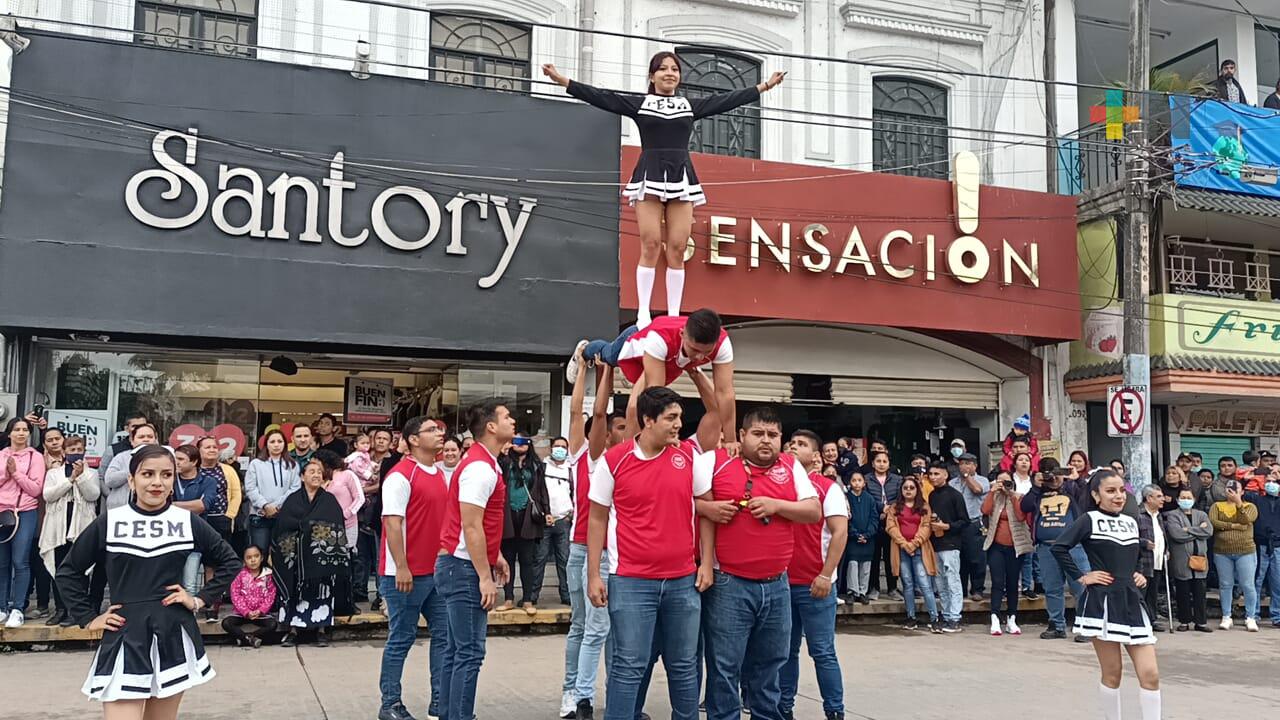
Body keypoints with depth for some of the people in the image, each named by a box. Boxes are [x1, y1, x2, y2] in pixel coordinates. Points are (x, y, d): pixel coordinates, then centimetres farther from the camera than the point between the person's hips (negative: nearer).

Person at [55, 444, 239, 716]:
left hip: (173, 634, 1)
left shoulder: (188, 521, 1)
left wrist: (201, 600, 3)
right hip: (124, 636, -1)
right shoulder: (109, 522, -1)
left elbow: (229, 562, 11)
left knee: (162, 715, 11)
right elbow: (68, 571, 9)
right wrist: (88, 618, 4)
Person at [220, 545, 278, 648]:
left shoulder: (267, 575, -2)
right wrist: (246, 612, -17)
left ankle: (244, 638, -19)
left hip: (261, 613, 0)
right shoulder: (240, 575, -3)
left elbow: (270, 595, -3)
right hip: (243, 612, 1)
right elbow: (235, 595, -7)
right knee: (226, 623, -25)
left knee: (273, 624, -27)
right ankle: (252, 639, -21)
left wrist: (260, 611, -16)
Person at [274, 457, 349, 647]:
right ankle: (293, 630, 1)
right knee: (295, 591, -3)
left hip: (321, 557, 0)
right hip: (297, 556, 1)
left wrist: (302, 525, -10)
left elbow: (336, 526, -4)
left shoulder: (329, 500, 8)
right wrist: (309, 525, -11)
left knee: (321, 590, -4)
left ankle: (321, 630, 1)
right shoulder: (292, 500, 10)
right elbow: (282, 523, -4)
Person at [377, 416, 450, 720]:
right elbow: (392, 523, -17)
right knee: (401, 639, 2)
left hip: (437, 571, 8)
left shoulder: (440, 475, 12)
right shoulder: (401, 475, -13)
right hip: (407, 574, -8)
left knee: (443, 635, 8)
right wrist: (401, 568, -20)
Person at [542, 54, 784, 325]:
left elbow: (729, 99, 18)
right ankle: (643, 315, -4)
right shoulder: (638, 104, 9)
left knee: (677, 249, -2)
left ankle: (673, 316, 2)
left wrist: (764, 86, 18)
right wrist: (561, 80, -5)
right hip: (650, 177, -2)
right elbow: (600, 97, 2)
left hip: (682, 179, 2)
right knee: (650, 246, -7)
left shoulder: (691, 106, 16)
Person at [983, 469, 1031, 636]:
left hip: (1015, 547, 0)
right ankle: (995, 620, -13)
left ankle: (1011, 620, 13)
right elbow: (985, 510, -13)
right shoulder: (992, 497, 8)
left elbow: (1021, 516, -14)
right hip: (996, 546, 0)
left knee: (1013, 583, 6)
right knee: (998, 583, -9)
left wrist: (1012, 496, -13)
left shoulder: (1018, 498, 4)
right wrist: (993, 491, -11)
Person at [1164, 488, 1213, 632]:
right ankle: (1184, 621, 11)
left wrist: (1189, 530, -10)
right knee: (1183, 593, 2)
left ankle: (1200, 621, 11)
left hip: (1199, 559, 3)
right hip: (1181, 561, -3)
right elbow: (1177, 534, -15)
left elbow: (1209, 531, -4)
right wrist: (1198, 530, -7)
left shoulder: (1201, 515, 15)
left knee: (1199, 592, 3)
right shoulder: (1173, 516, 2)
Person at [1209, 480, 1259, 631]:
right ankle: (1226, 617, 14)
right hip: (1222, 552, 1)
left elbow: (1246, 520, -13)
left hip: (1245, 552, -1)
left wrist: (1238, 503, -16)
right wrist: (1233, 526, -13)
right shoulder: (1217, 506, 9)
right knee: (1225, 585, 6)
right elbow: (1212, 522, -8)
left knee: (1248, 585, -1)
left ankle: (1250, 618, 9)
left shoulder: (1249, 506, 6)